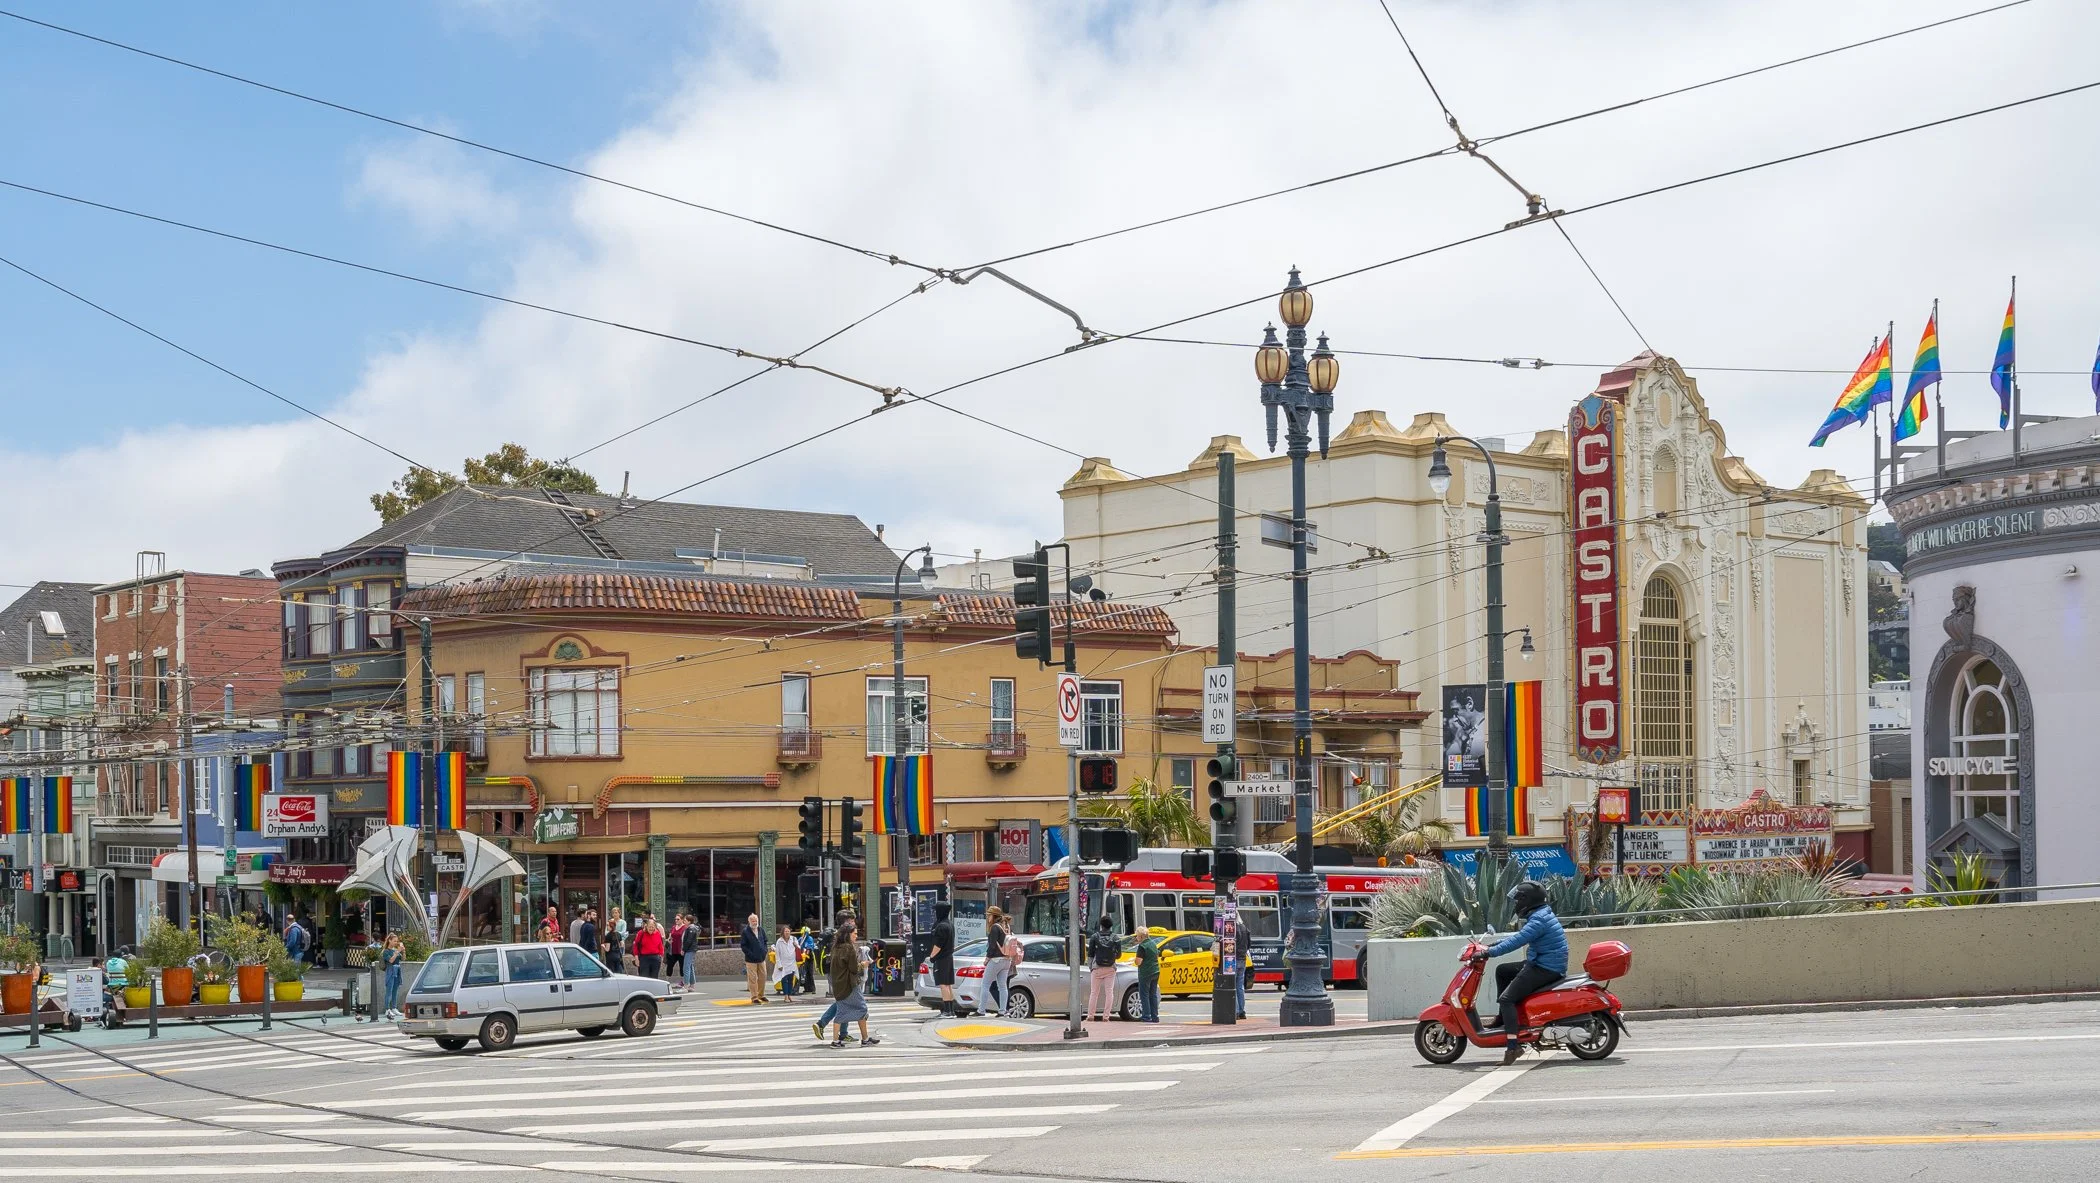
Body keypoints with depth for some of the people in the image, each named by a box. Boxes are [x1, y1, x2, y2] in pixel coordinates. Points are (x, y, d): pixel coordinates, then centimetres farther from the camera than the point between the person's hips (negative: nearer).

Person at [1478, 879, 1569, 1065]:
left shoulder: (1539, 919, -18)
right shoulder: (1541, 915, 16)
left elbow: (1517, 940, -26)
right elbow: (1519, 936, 27)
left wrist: (1489, 953, -24)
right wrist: (1493, 945, 22)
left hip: (1545, 969, -11)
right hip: (1538, 964, 11)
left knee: (1507, 998, -17)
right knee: (1502, 971, 22)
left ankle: (1513, 1045, -25)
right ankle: (1503, 1020, 18)